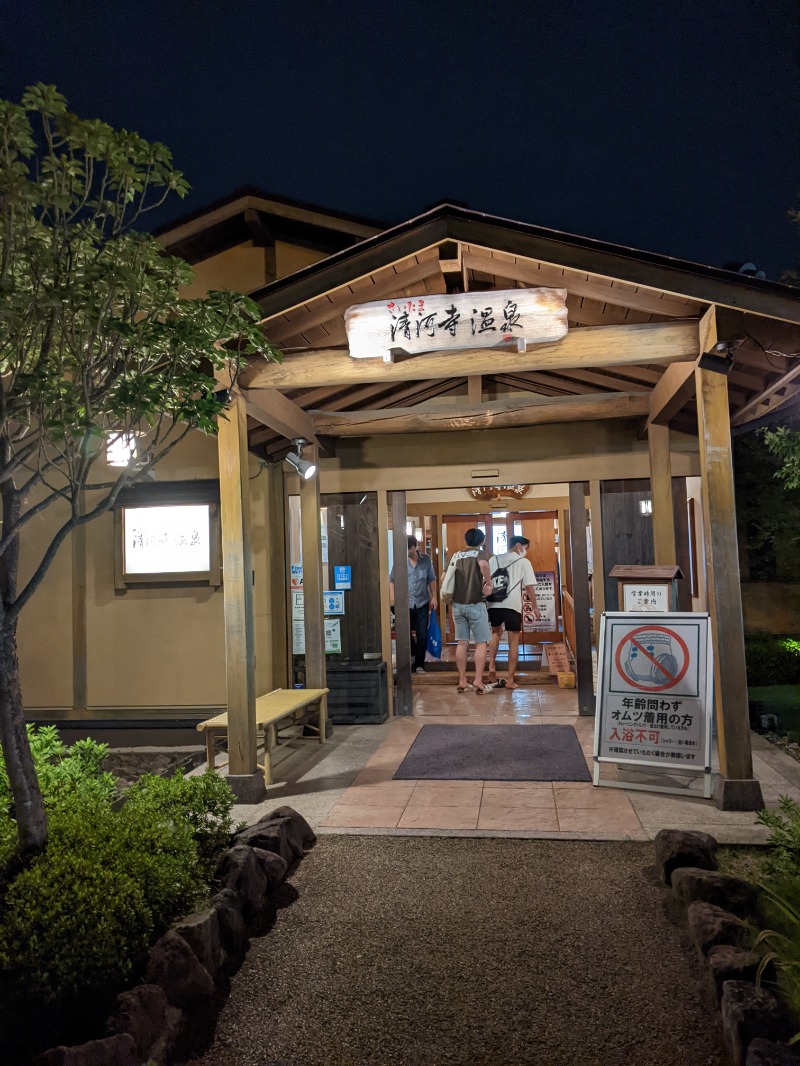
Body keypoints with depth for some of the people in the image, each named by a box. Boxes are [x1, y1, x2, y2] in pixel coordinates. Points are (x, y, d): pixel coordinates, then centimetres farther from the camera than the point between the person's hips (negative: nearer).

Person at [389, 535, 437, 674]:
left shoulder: (426, 559, 0)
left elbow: (431, 579, 7)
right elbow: (392, 580, -1)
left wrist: (434, 597, 3)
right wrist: (392, 597, -10)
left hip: (422, 603, 1)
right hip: (405, 603, -1)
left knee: (422, 636, 3)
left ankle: (419, 665, 15)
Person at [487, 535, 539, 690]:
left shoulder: (494, 559, 15)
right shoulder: (524, 562, 5)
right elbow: (529, 587, -1)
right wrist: (535, 607, 6)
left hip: (494, 604, 4)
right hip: (513, 605, -4)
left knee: (496, 633, 28)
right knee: (513, 642, 7)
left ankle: (492, 666, 12)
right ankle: (510, 680, 7)